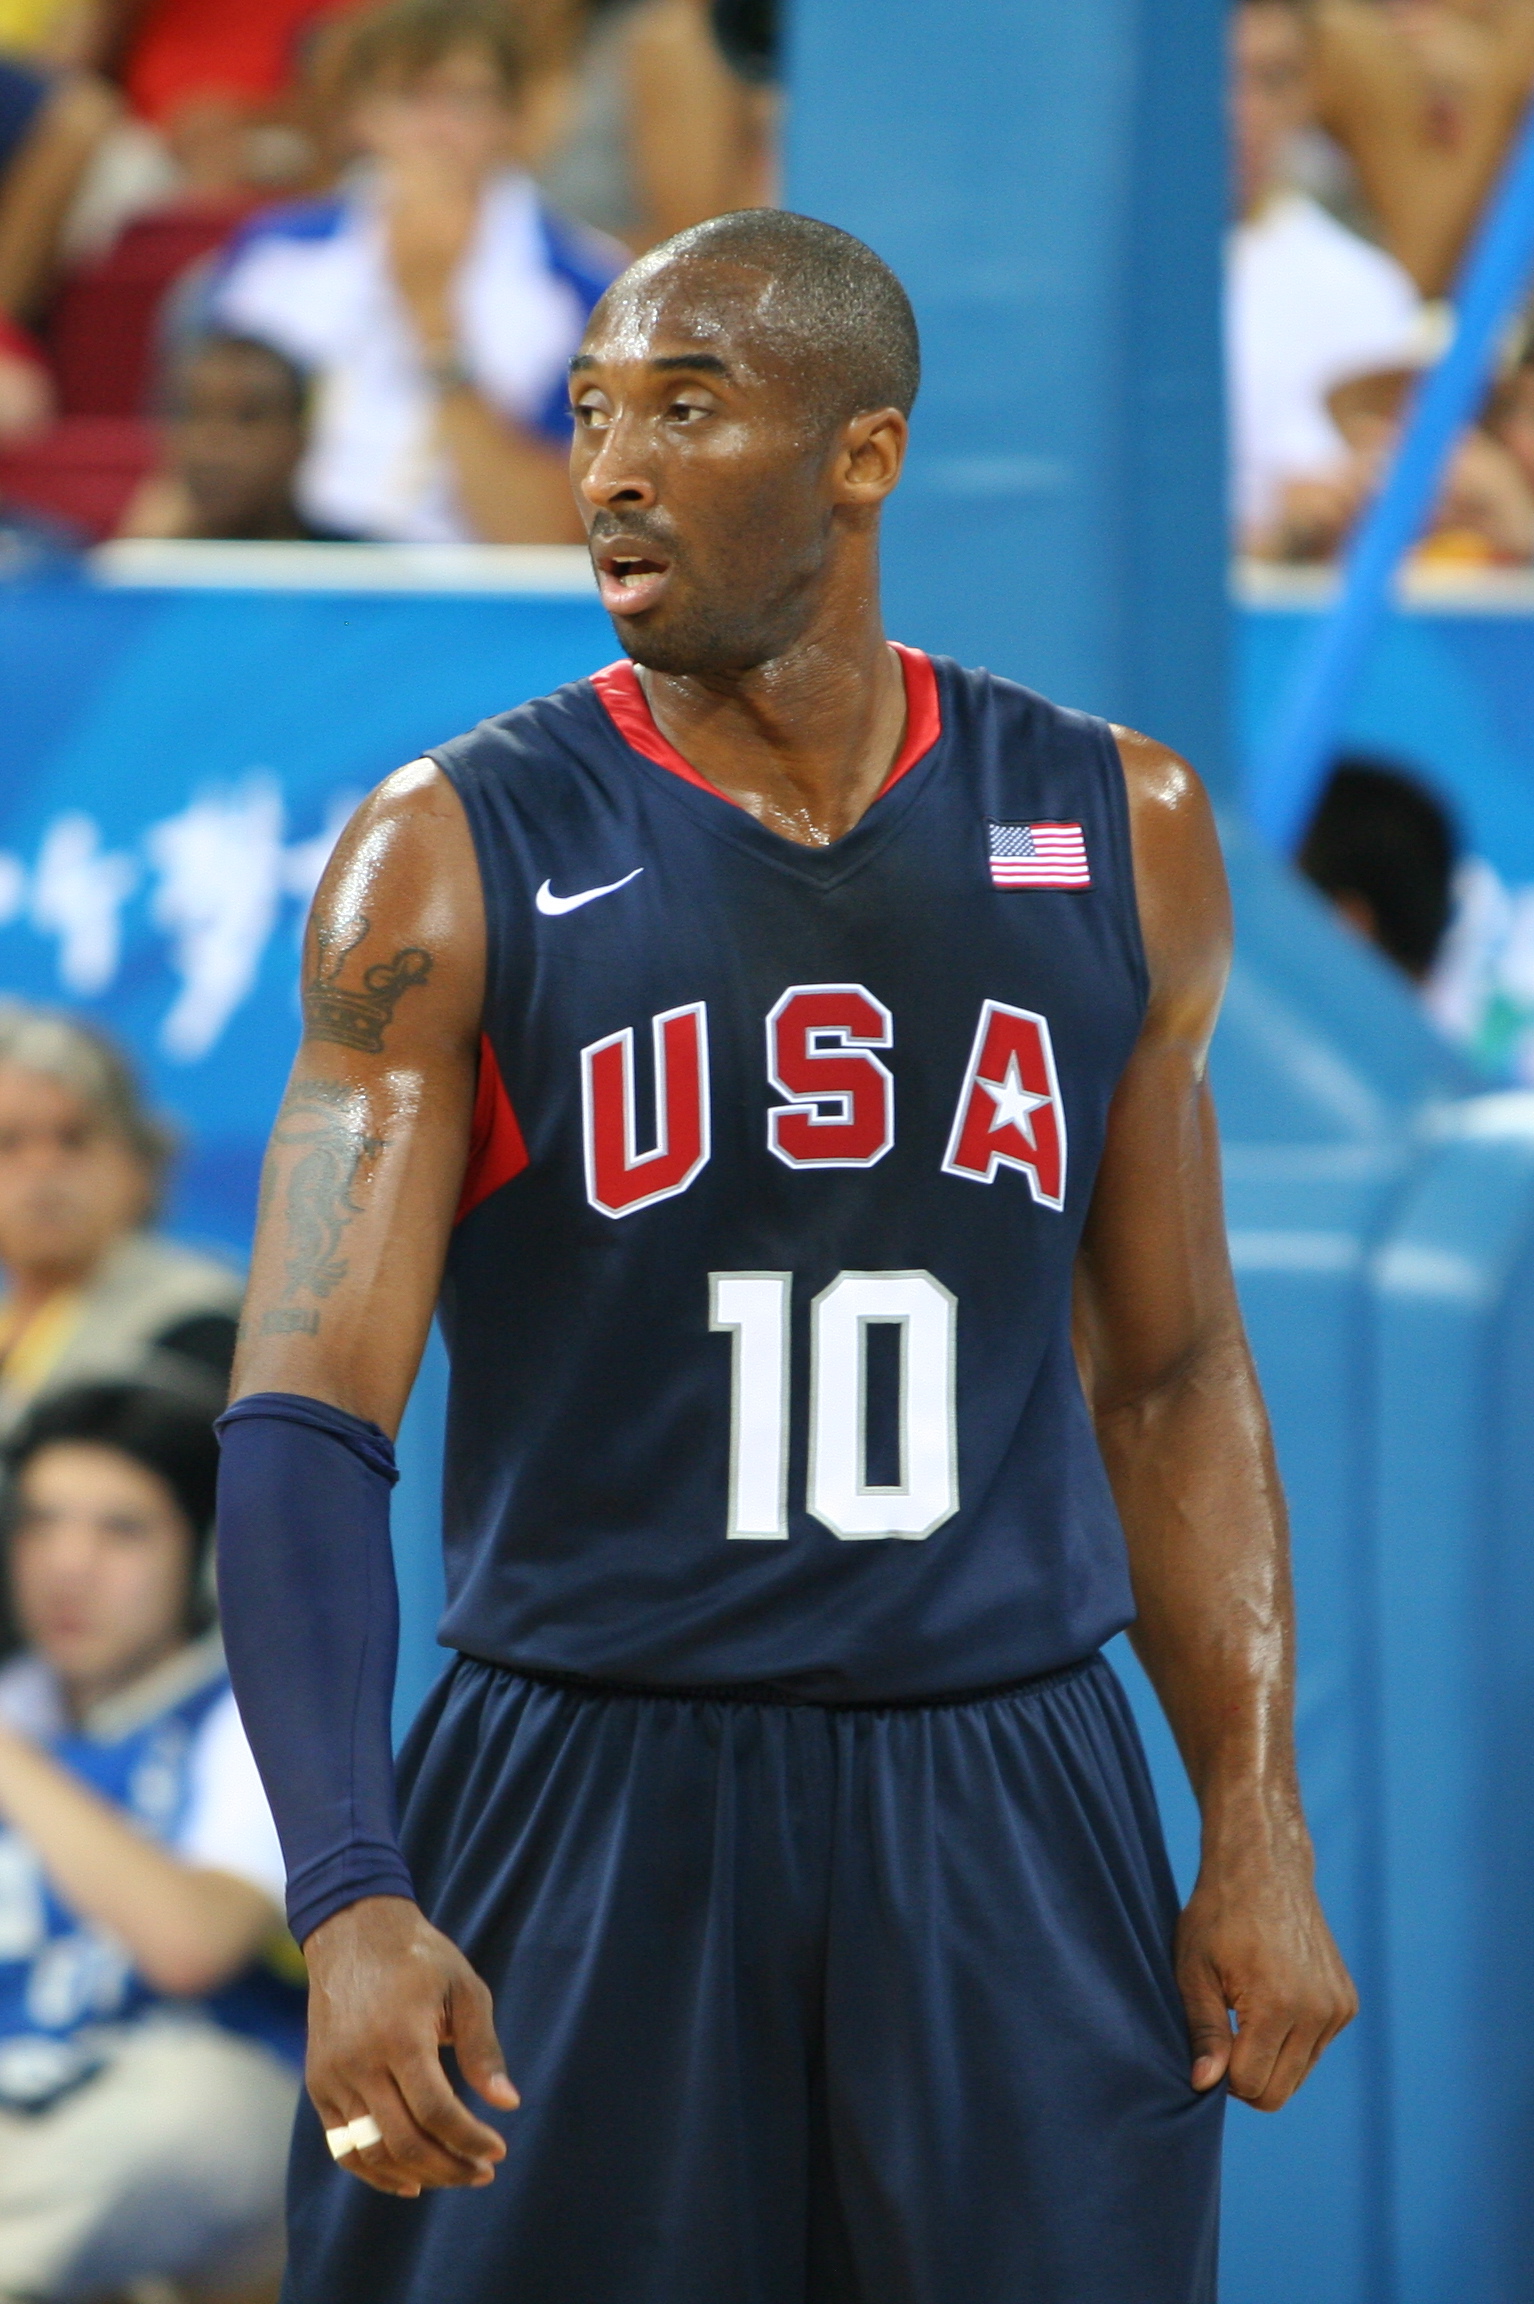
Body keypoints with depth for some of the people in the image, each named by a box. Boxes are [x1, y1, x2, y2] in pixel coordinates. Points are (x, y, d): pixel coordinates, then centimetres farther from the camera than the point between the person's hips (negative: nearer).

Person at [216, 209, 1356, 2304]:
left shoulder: (1113, 836, 5)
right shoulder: (460, 857, -5)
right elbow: (306, 1419, -12)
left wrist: (1260, 1830, 4)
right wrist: (353, 1905, -25)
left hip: (1008, 1817, 2)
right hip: (584, 1809, -2)